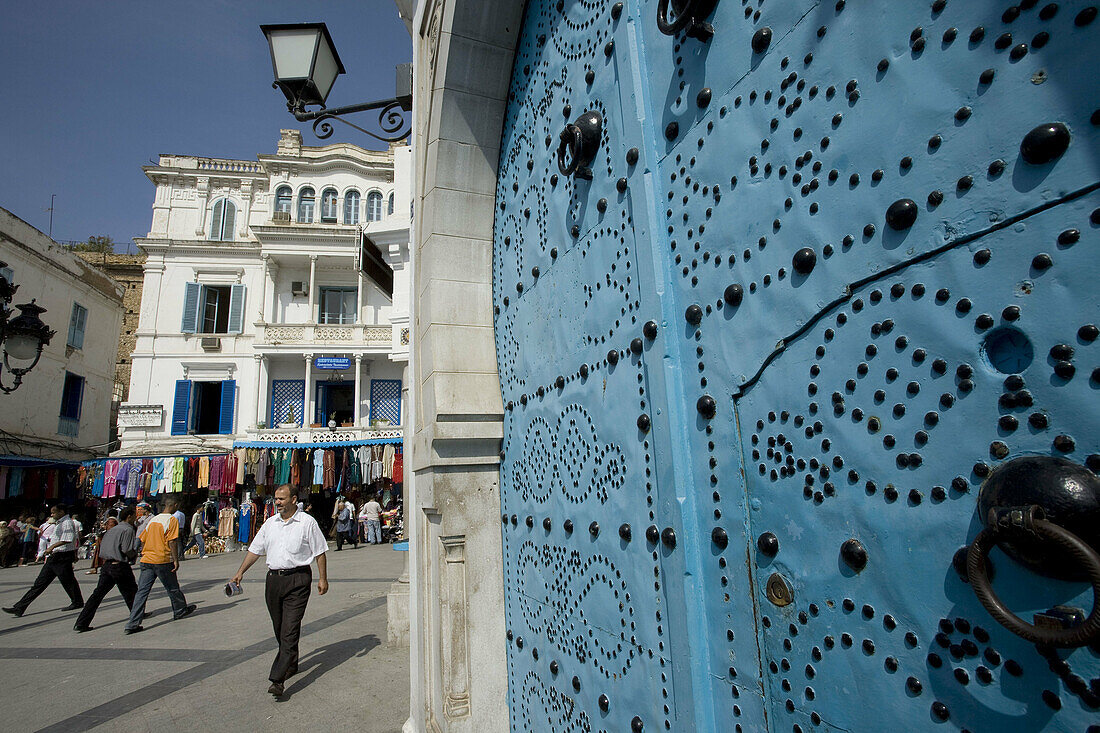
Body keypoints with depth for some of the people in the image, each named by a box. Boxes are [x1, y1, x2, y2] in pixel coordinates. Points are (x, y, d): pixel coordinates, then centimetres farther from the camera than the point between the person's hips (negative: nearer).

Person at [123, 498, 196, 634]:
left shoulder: (152, 520, 12)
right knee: (172, 588, 12)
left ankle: (132, 624, -1)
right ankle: (180, 610, 29)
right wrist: (176, 560, -11)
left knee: (142, 592, 4)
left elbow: (142, 539, 15)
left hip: (146, 560, 6)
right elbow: (172, 542, -15)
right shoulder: (172, 520, -9)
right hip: (162, 561, -6)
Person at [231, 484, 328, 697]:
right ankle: (291, 665, 32)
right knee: (279, 629, 15)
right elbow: (255, 549, 17)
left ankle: (277, 679, -9)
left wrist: (323, 579, -4)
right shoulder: (270, 523, 11)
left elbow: (320, 552, -2)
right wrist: (240, 572, 8)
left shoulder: (307, 522, -5)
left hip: (298, 580, -6)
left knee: (290, 631, -9)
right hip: (273, 578, 6)